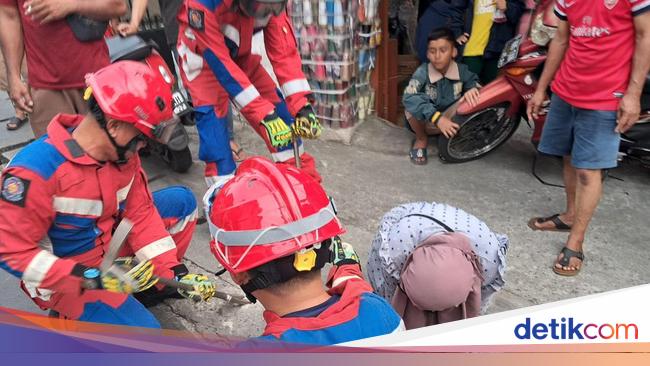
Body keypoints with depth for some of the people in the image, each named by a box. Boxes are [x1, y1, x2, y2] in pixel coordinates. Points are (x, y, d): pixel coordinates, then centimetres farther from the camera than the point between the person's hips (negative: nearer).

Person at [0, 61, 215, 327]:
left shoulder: (122, 152, -10)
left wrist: (173, 271, -11)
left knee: (181, 201, 3)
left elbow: (140, 212, -4)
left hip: (110, 242, 7)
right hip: (67, 278, -7)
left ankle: (151, 282, 14)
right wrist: (89, 279, -32)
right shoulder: (36, 170, -31)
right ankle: (68, 314, 6)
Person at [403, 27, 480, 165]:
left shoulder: (461, 70, -14)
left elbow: (474, 80, 7)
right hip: (424, 122, -2)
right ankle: (421, 139, -2)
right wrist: (437, 118, -49)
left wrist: (473, 88, -20)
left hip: (450, 120, 2)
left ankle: (449, 138, 4)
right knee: (412, 106, -33)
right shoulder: (422, 72, -24)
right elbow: (408, 98, -40)